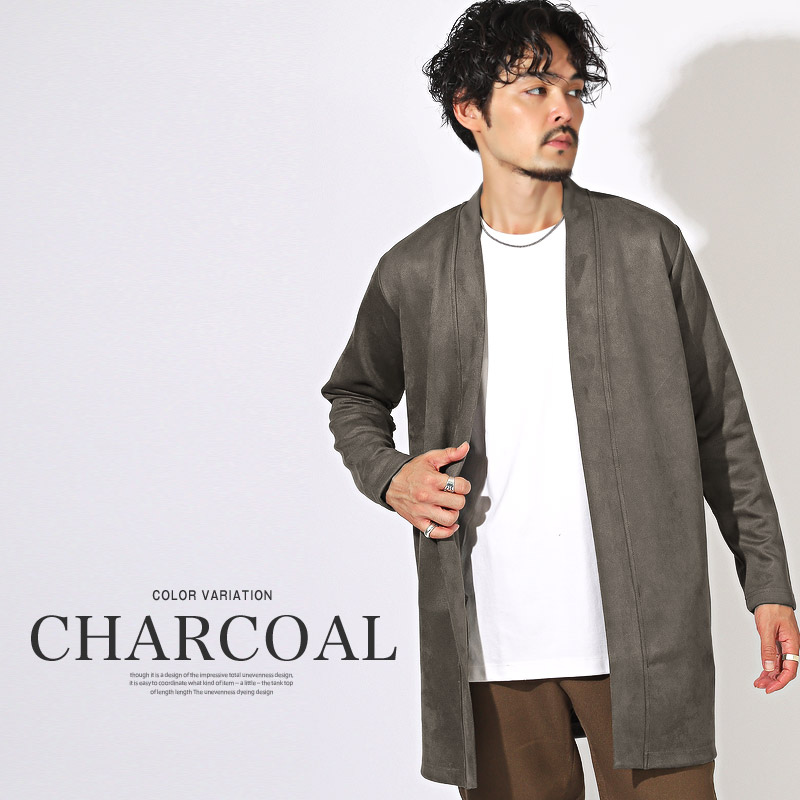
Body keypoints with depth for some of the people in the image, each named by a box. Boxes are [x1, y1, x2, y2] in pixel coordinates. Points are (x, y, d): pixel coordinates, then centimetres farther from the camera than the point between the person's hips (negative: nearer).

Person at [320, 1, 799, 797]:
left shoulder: (647, 246, 3)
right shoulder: (414, 271, 5)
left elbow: (720, 426, 7)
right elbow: (353, 397, 22)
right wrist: (390, 478, 0)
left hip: (642, 639, -1)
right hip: (491, 643, 1)